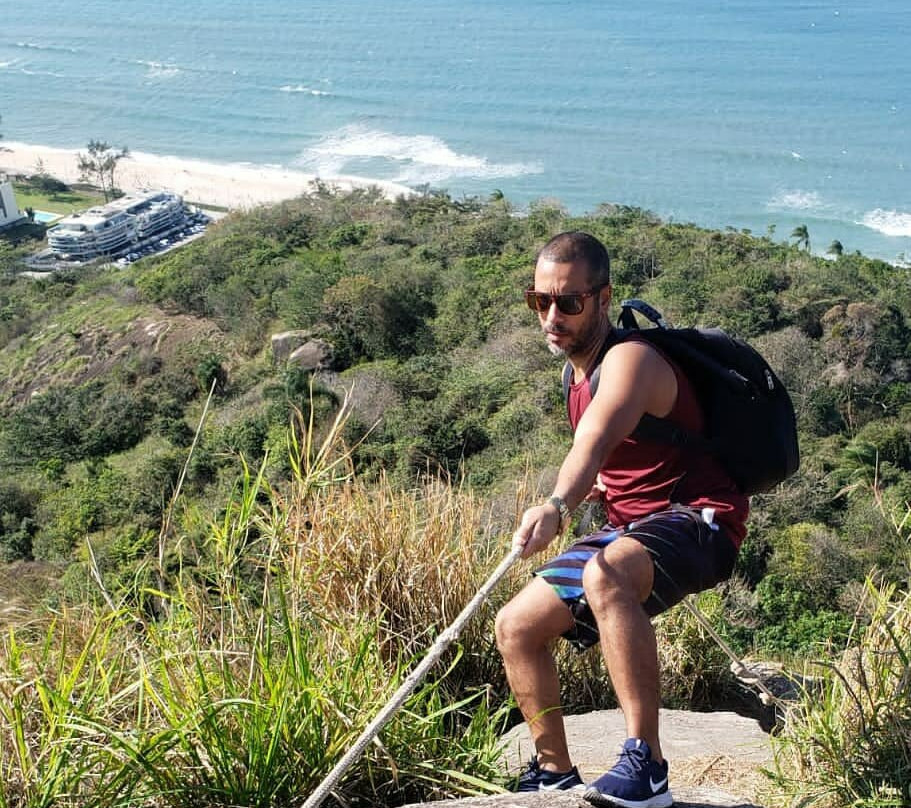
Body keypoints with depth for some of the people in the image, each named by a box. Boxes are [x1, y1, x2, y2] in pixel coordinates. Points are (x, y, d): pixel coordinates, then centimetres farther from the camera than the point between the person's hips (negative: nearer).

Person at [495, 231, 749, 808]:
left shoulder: (628, 358, -19)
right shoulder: (580, 369, 9)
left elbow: (597, 439, -42)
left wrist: (558, 506, -59)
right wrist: (601, 485, 10)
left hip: (698, 521, -9)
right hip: (631, 529, 9)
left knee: (604, 575, -40)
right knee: (516, 626, 3)